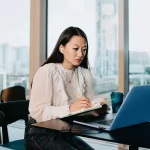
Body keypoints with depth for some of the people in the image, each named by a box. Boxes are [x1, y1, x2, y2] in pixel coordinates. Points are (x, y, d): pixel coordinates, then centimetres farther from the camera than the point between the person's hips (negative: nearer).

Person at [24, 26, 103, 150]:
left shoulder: (85, 74, 5)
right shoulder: (46, 71, -15)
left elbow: (89, 106, 2)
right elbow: (37, 112, -21)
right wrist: (69, 109, -34)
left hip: (66, 133, 6)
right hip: (41, 134, -5)